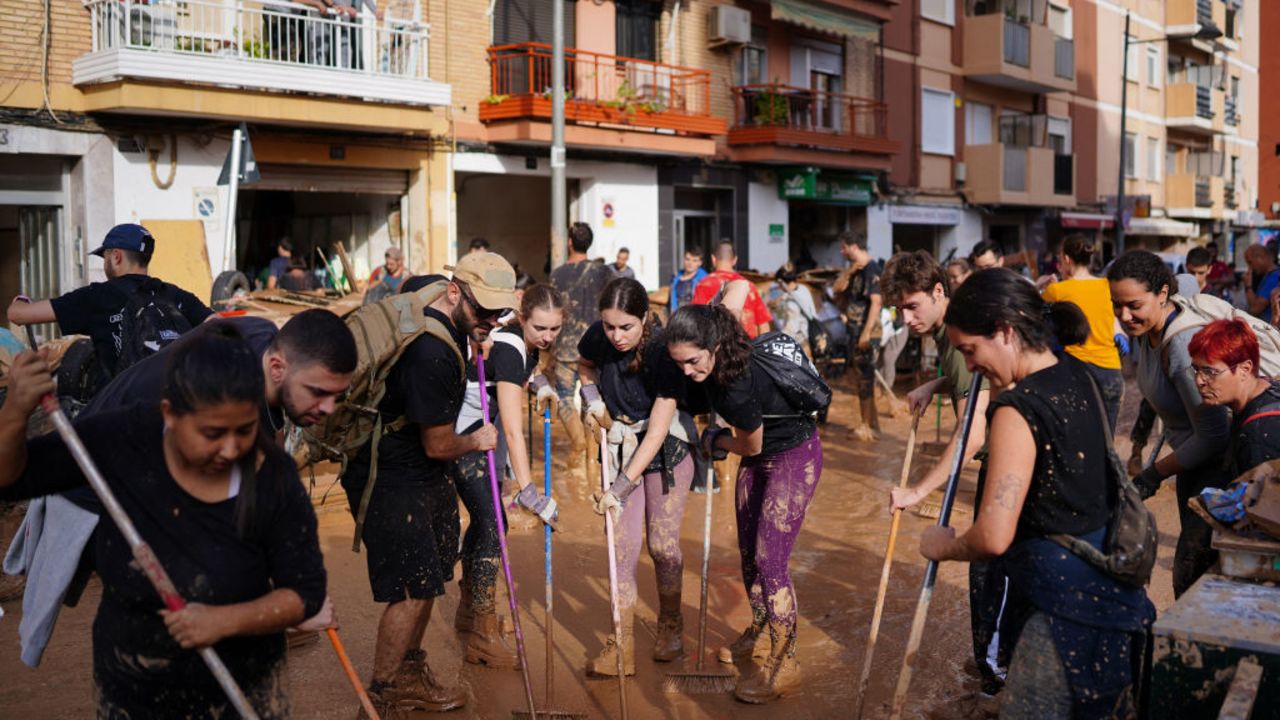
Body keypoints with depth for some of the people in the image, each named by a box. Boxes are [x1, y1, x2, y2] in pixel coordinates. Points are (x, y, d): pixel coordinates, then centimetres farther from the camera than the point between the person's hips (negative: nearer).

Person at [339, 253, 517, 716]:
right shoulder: (433, 353, -33)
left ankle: (411, 676, 34)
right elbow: (438, 446, -21)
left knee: (429, 576, 17)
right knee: (413, 590, -4)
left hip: (423, 473, 10)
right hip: (391, 481, -10)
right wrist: (477, 442, 0)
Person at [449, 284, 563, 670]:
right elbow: (513, 431, -35)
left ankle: (468, 609, 33)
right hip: (462, 437, -9)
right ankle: (483, 637, -7)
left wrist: (537, 381, 2)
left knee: (484, 516, 16)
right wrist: (529, 492, -39)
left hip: (485, 435, 9)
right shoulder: (507, 349, -29)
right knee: (492, 522, -12)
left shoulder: (531, 342, -4)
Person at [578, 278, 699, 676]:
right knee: (623, 547, -2)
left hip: (667, 450, -3)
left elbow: (657, 431, -26)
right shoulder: (597, 337, -14)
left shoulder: (664, 352, -27)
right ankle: (623, 642, 4)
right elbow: (586, 367, 14)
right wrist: (592, 400, -6)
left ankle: (670, 625, 25)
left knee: (662, 543, 1)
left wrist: (621, 486, -29)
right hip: (621, 447, 3)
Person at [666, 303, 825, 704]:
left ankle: (784, 665, 2)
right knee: (748, 552, 15)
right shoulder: (711, 366, -14)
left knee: (770, 561, -9)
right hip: (758, 459, 8)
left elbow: (750, 445, -17)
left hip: (794, 457, -8)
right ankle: (757, 630, 36)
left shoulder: (739, 384, -36)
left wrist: (714, 441, 2)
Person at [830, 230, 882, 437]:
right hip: (854, 330, 9)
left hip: (867, 333, -9)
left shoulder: (871, 270, -15)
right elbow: (837, 290, 9)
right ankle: (871, 423, 22)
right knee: (864, 378, 14)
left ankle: (869, 425, 1)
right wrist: (849, 271, -5)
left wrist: (866, 333, -24)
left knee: (865, 380, -5)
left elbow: (876, 302, -21)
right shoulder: (855, 269, 13)